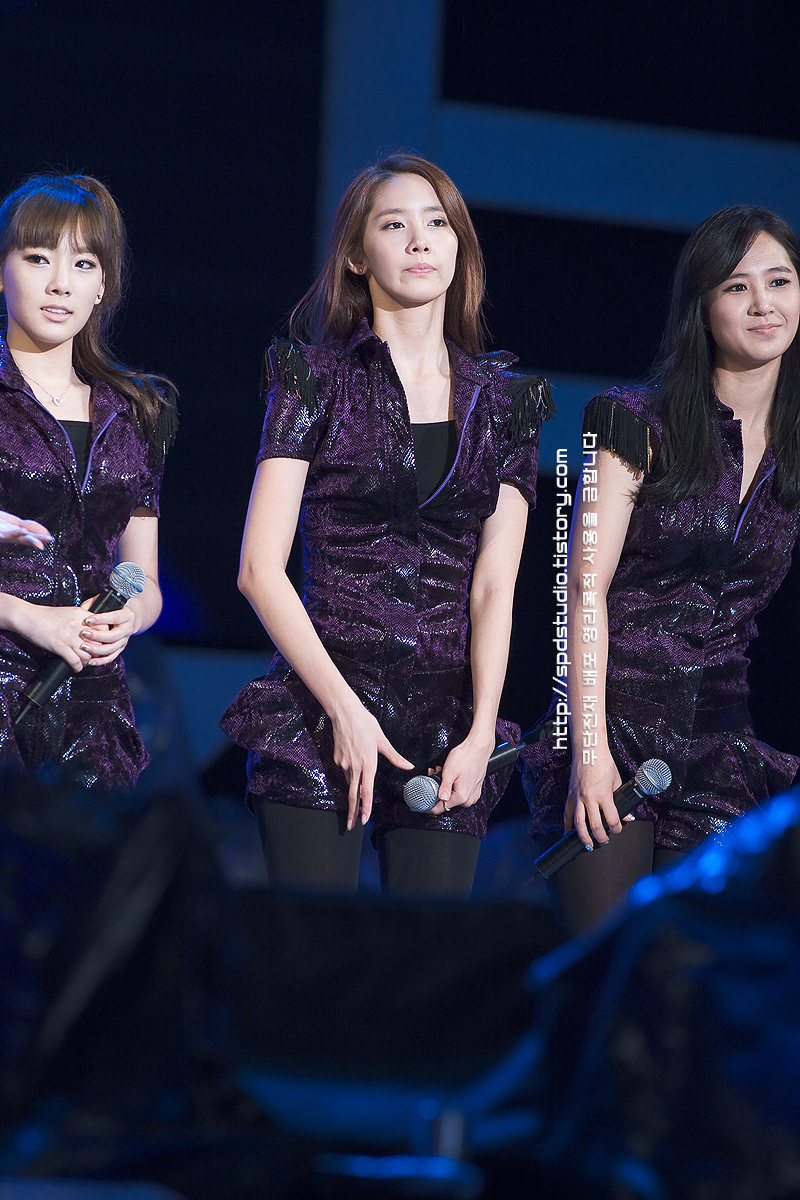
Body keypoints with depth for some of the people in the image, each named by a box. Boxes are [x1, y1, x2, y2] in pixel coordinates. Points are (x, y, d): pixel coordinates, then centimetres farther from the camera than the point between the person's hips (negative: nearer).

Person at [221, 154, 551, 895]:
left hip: (448, 722, 3)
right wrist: (345, 709, -11)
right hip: (323, 706, -3)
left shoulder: (503, 403, 12)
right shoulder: (315, 381, 3)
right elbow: (260, 568, -3)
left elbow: (493, 589, 7)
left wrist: (481, 733, -5)